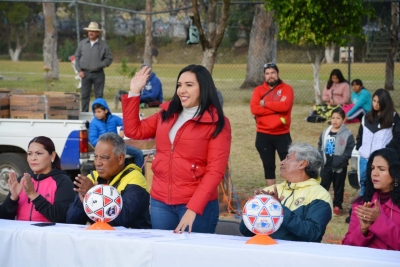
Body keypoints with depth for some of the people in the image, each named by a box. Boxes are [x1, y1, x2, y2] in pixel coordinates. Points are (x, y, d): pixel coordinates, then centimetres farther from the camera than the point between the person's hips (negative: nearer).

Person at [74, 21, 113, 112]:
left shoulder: (103, 45, -1)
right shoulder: (82, 43, 6)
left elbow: (109, 58, 1)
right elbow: (77, 57, 10)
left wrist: (100, 65, -12)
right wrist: (79, 70, 1)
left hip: (98, 74, -2)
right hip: (85, 73, 2)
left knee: (99, 95, 3)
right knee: (84, 95, 4)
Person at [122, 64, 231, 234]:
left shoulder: (217, 123, -7)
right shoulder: (166, 114, 10)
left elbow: (215, 171, -12)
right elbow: (133, 131, 17)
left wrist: (193, 208, -21)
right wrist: (134, 92, 11)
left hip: (197, 205, -5)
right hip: (160, 202, 5)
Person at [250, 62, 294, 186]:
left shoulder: (286, 88, -1)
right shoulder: (258, 90, 5)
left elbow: (285, 106, -18)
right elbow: (254, 109, -11)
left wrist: (265, 103, -9)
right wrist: (276, 109, -14)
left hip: (282, 134, -2)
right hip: (263, 135, 2)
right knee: (268, 167, 9)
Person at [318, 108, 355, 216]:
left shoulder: (347, 134, -10)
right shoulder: (325, 132, 3)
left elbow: (349, 151, -12)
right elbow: (320, 146, 10)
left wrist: (340, 160, -21)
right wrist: (321, 157, -5)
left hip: (339, 167, -3)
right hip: (326, 165, 3)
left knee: (338, 187, 9)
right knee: (323, 185, 9)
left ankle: (337, 206, 21)